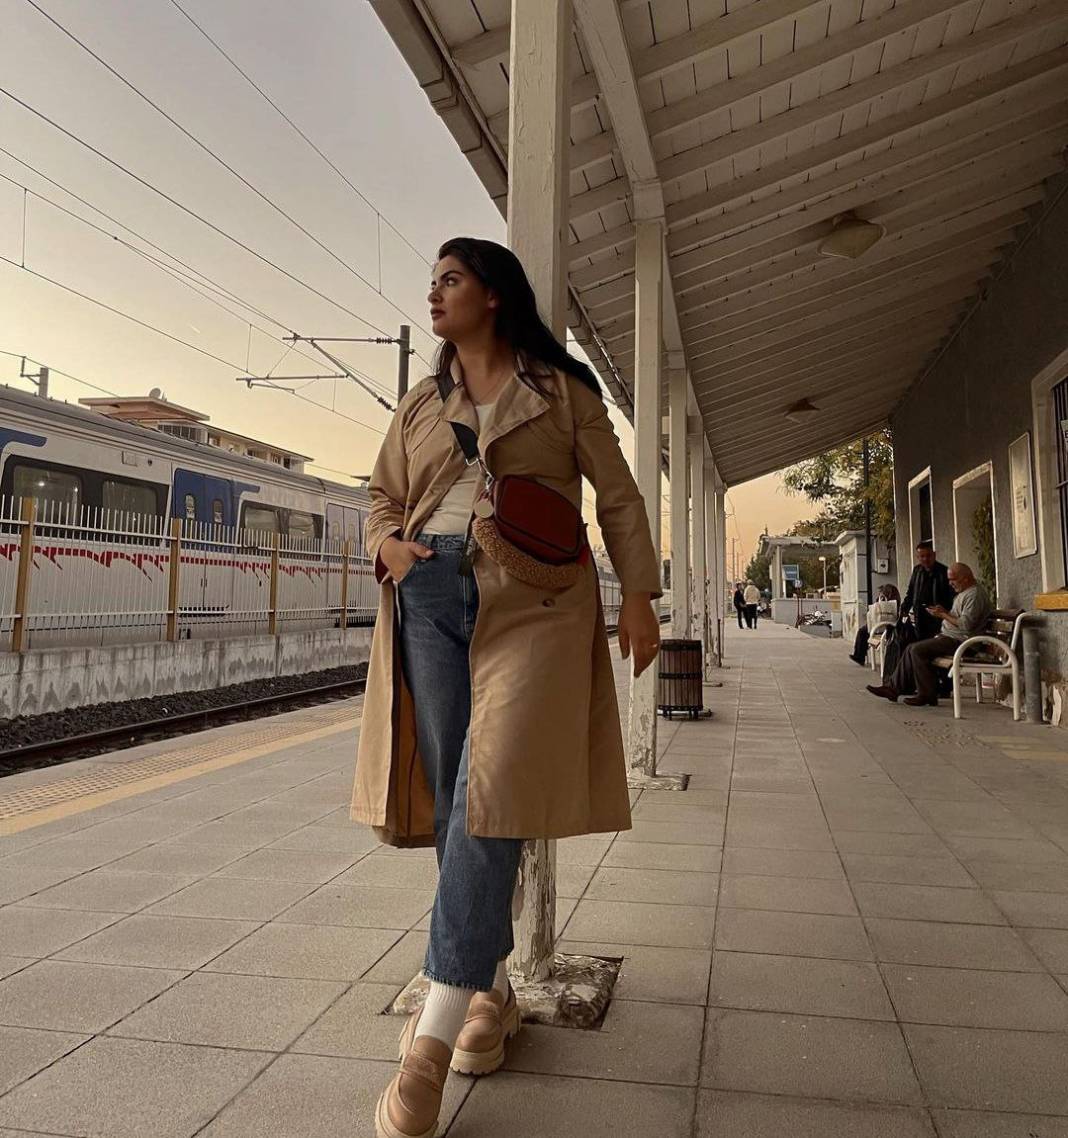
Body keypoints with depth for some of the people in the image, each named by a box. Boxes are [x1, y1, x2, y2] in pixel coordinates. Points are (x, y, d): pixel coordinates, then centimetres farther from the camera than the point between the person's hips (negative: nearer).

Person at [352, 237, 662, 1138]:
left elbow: (619, 498, 9)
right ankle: (493, 992, 21)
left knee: (491, 798, -14)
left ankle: (433, 1037, -8)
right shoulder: (421, 404, 21)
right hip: (431, 599, 4)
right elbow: (384, 500, 24)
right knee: (452, 799, 4)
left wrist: (639, 597, 1)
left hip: (531, 603, -4)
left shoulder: (562, 391, 11)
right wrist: (388, 546, 2)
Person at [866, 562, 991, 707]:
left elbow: (965, 624, -25)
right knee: (912, 648, 4)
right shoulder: (965, 592, 18)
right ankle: (894, 687, 1)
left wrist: (943, 615, -15)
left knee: (918, 650, -18)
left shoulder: (975, 595, -16)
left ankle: (927, 695, -11)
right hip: (949, 636, 11)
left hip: (958, 641, -11)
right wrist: (944, 611, 5)